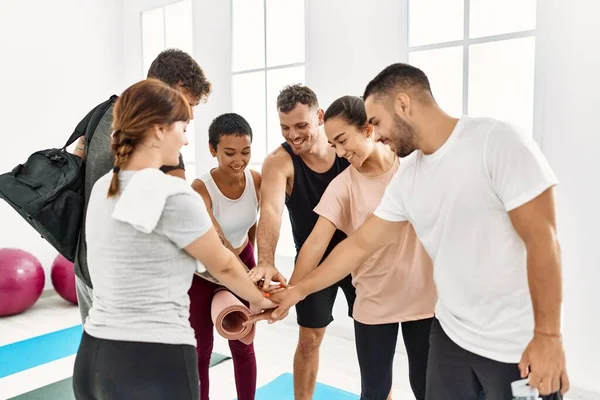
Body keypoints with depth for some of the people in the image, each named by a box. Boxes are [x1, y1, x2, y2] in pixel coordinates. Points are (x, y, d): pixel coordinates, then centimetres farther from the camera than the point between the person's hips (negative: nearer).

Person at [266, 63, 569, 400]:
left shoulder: (497, 142, -16)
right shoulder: (407, 179, 2)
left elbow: (542, 240, -18)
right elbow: (360, 245, 8)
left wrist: (548, 335, -18)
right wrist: (299, 289, 11)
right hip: (452, 333, 6)